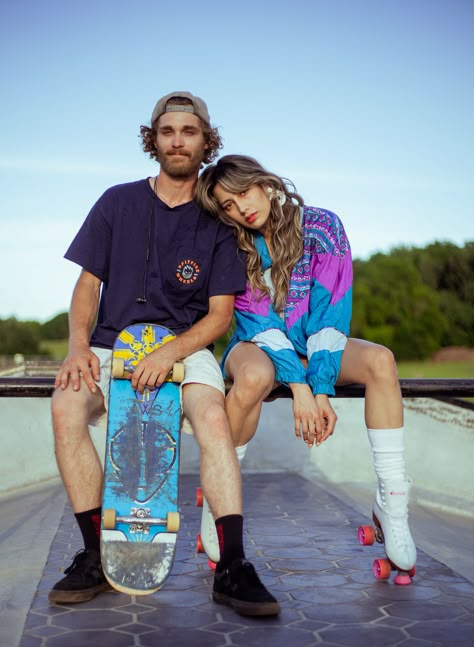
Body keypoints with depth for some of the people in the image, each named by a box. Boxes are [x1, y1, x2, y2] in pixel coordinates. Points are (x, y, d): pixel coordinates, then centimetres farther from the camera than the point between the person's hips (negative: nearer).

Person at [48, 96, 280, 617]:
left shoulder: (216, 222, 5)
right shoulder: (118, 203, 9)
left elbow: (219, 314, -1)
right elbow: (87, 284, 7)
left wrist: (168, 353, -18)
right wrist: (78, 347, -11)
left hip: (184, 345, -1)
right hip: (112, 344, 1)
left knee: (212, 416, -31)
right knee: (66, 407, -28)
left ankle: (231, 567, -28)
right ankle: (97, 554, -16)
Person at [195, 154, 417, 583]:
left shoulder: (321, 226, -12)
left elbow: (331, 310, -17)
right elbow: (260, 321, -15)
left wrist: (322, 389, -26)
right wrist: (299, 387, -27)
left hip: (313, 346, 1)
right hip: (258, 346, -1)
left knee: (380, 359, -29)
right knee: (255, 377, -38)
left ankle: (392, 503, -24)